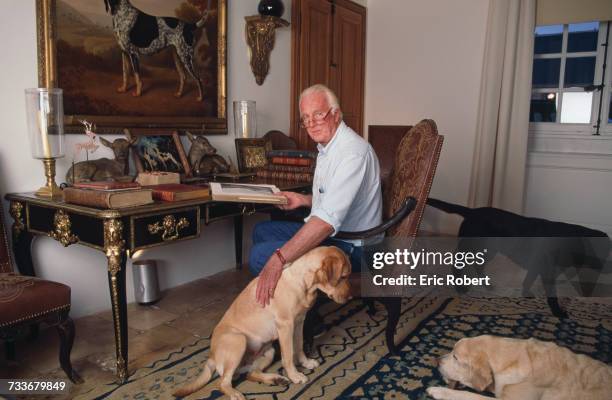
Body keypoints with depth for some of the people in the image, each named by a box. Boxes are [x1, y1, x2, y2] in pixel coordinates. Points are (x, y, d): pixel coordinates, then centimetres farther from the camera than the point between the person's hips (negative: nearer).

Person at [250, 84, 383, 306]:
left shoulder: (353, 151, -24)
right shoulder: (327, 147, 10)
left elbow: (328, 219, -36)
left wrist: (279, 259, -40)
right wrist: (303, 200, 9)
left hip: (350, 247, -10)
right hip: (326, 232, 10)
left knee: (260, 255, -20)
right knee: (261, 231, 16)